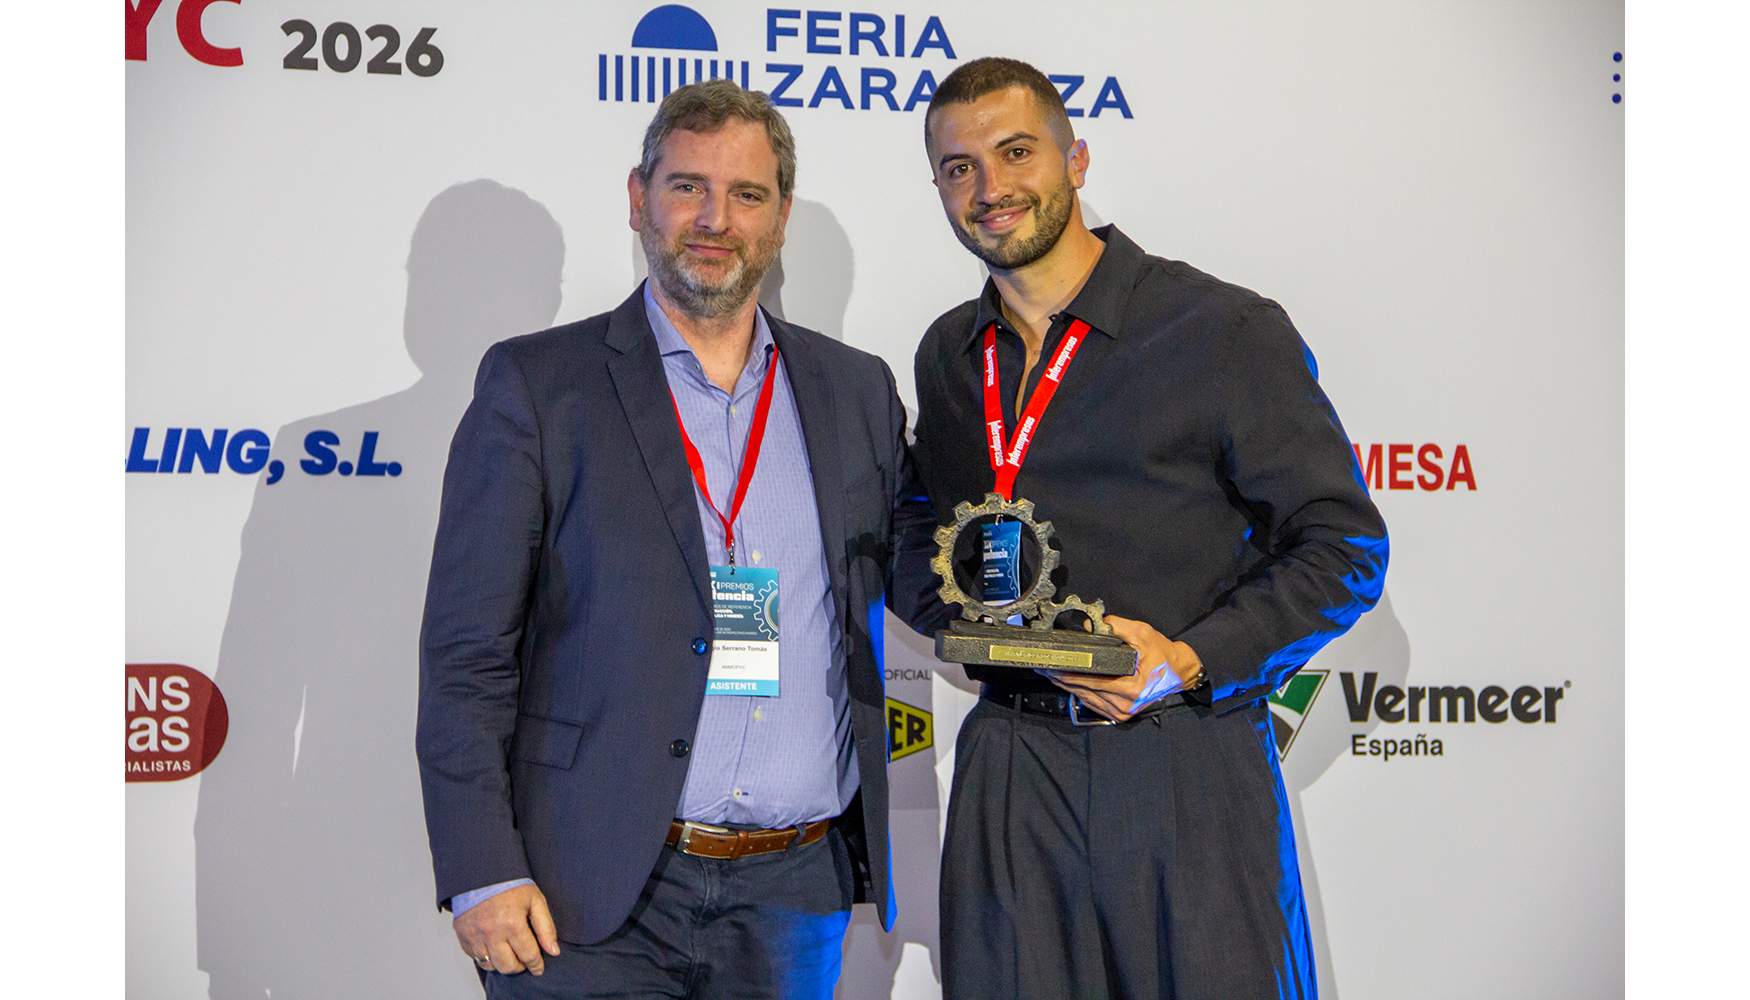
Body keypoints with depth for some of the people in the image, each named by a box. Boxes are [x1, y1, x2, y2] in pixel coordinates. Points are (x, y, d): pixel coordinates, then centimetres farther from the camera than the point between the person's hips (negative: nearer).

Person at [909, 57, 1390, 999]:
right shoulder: (947, 355, 12)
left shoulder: (1228, 331, -5)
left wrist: (1189, 662, -16)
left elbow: (1345, 548, -4)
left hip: (1188, 765, -4)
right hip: (1010, 770, 4)